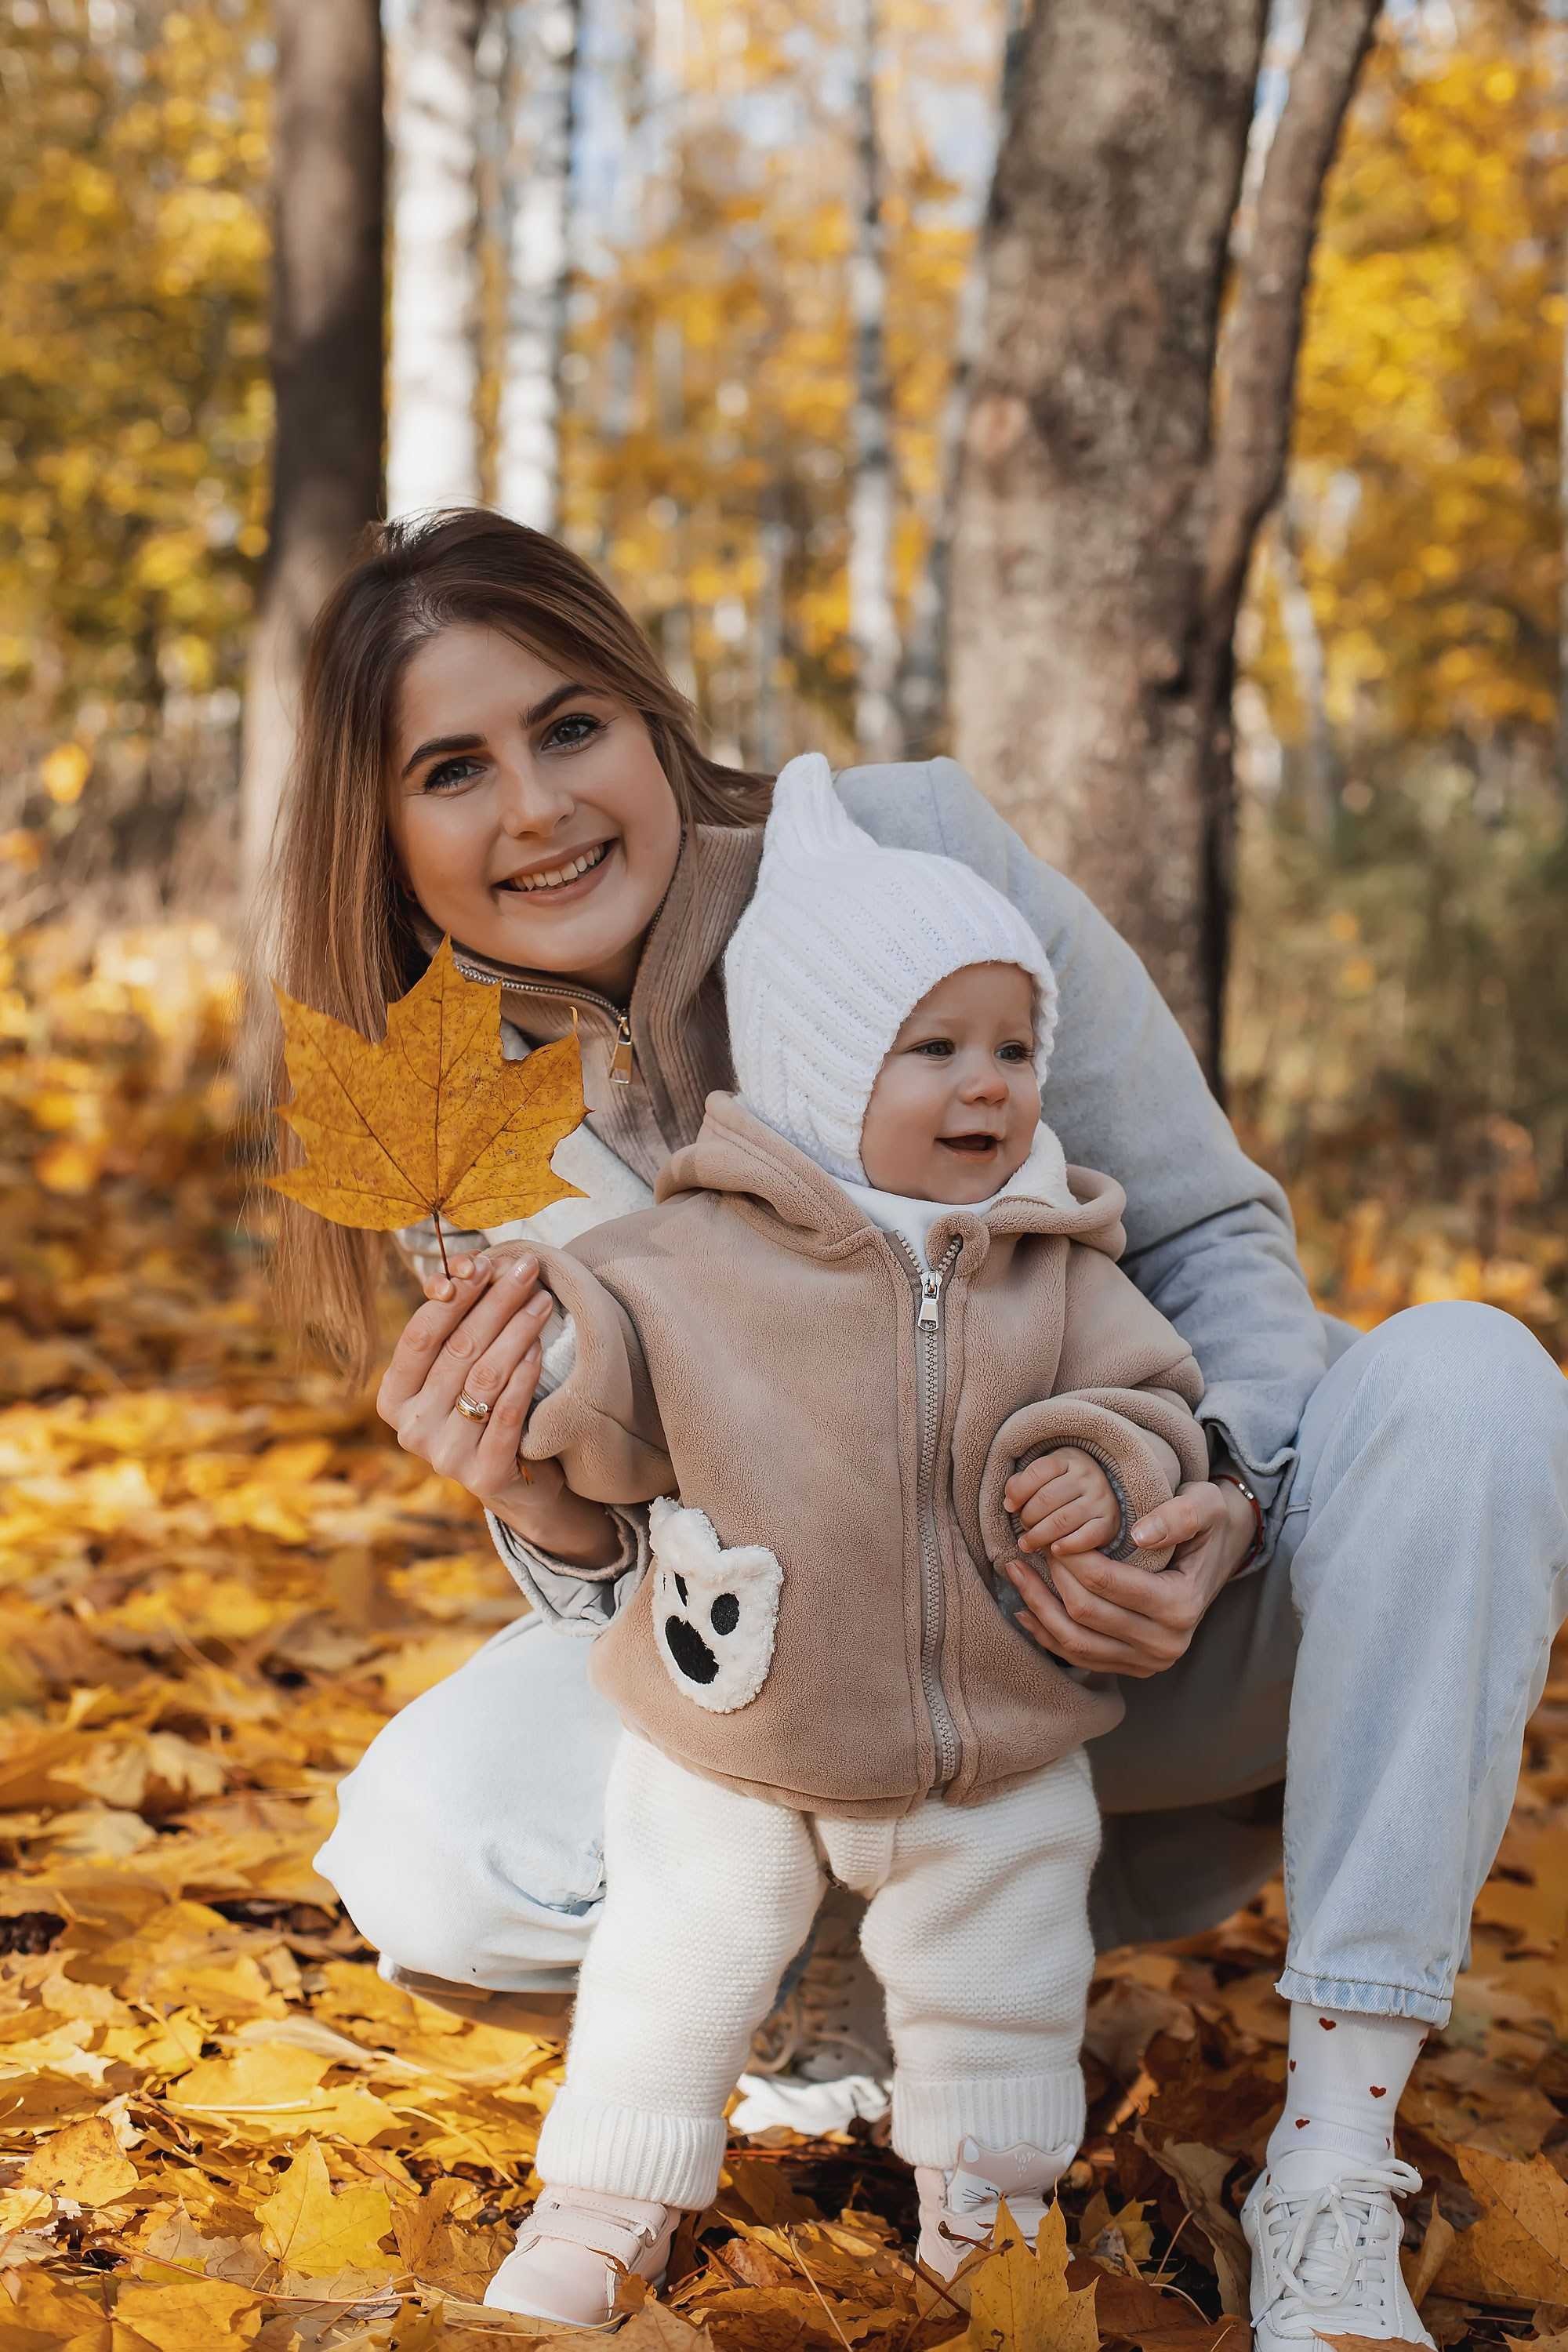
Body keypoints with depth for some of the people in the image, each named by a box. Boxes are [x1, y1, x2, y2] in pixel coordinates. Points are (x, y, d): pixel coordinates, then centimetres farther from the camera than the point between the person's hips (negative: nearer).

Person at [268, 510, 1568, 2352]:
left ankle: (1333, 2191, -26)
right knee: (433, 1850, -24)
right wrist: (553, 1517, -30)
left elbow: (1216, 1234, -8)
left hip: (1140, 1602, -1)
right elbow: (634, 1588, -4)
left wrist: (1222, 1501, -29)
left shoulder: (911, 851, -15)